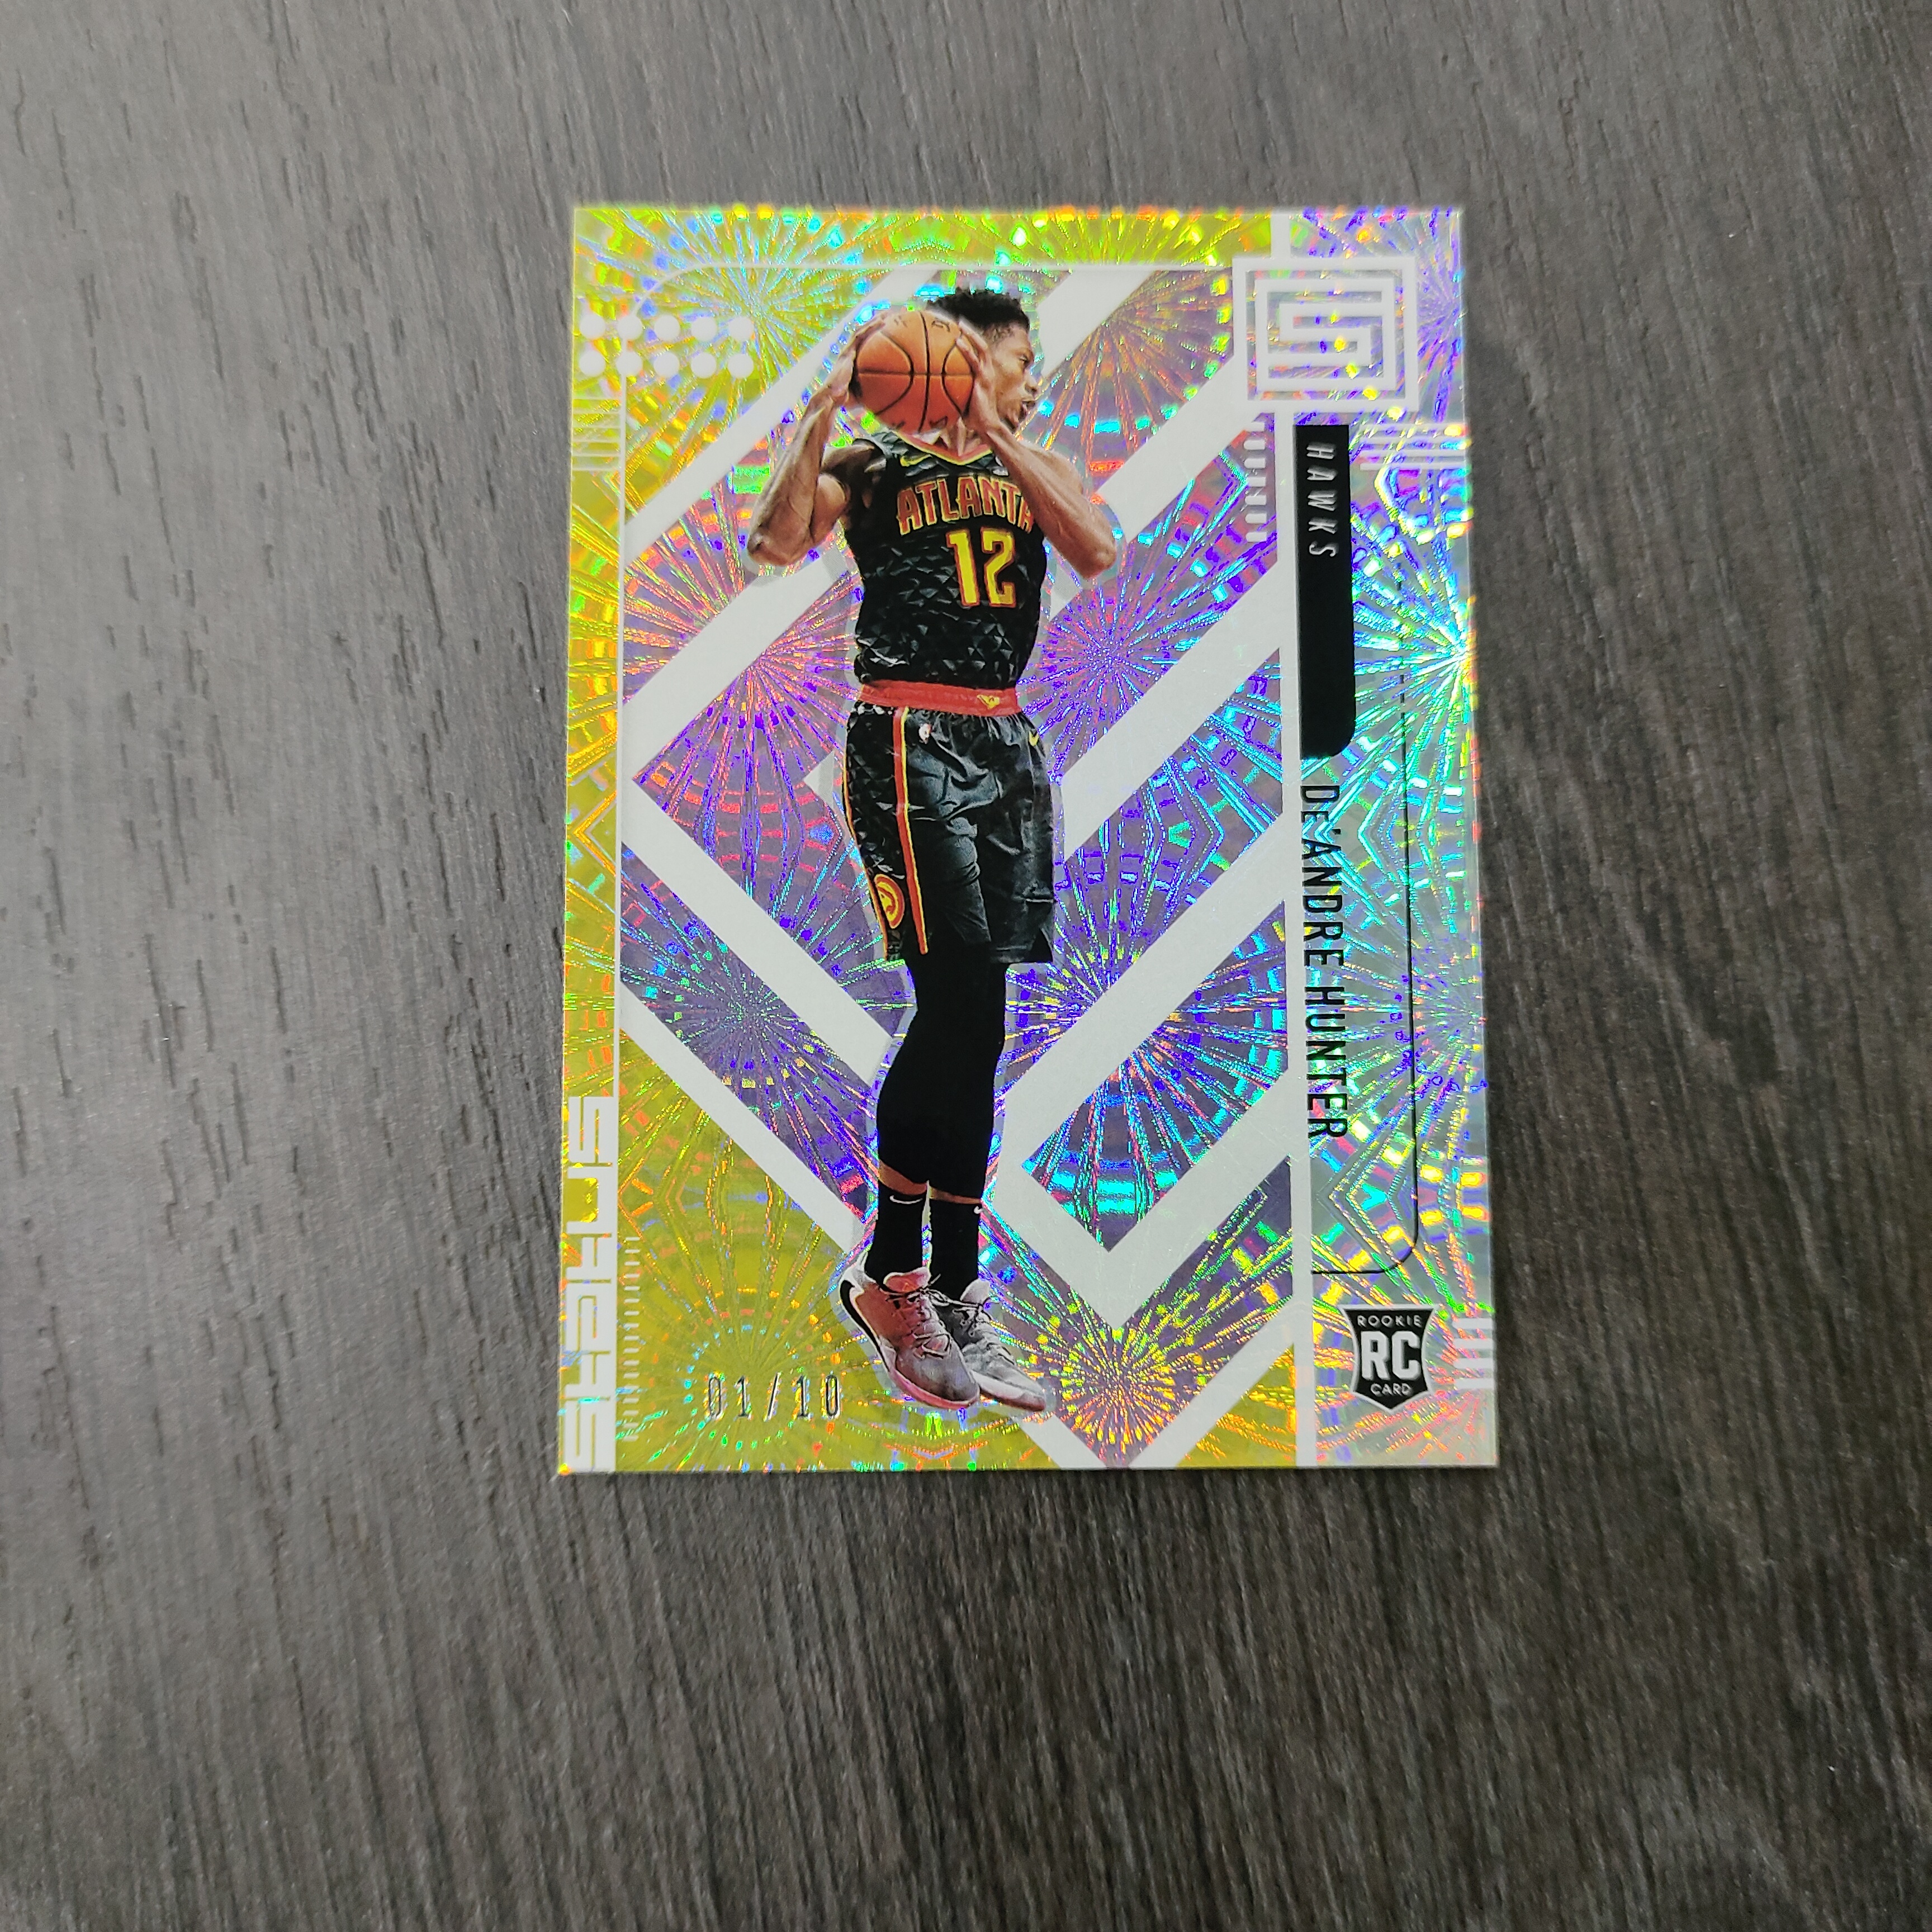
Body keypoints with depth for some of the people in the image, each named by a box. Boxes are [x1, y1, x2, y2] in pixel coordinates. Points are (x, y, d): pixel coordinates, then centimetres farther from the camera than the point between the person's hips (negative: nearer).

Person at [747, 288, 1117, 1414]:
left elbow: (1099, 550, -2)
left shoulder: (1034, 468, 20)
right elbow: (775, 541, -11)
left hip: (1008, 742, 6)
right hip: (909, 740, -6)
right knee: (968, 1013, -15)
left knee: (959, 1016, 5)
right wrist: (827, 407, -12)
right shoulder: (875, 467, 7)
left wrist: (997, 434, -6)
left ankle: (896, 1274, 18)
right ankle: (949, 1295, -1)